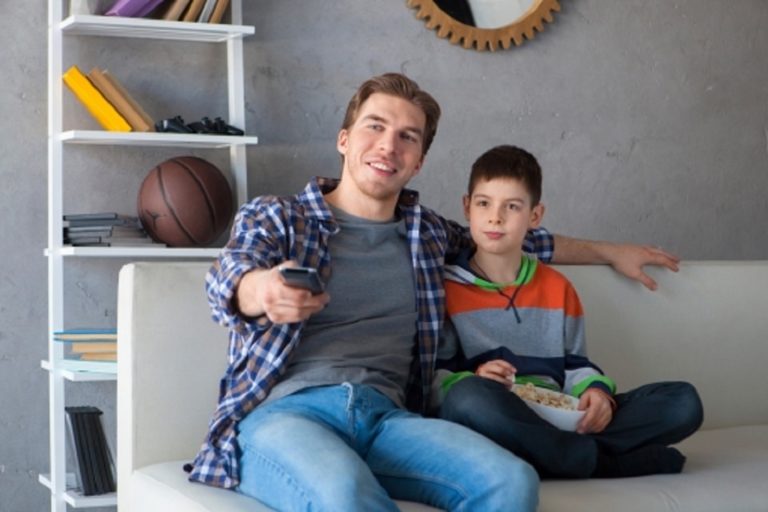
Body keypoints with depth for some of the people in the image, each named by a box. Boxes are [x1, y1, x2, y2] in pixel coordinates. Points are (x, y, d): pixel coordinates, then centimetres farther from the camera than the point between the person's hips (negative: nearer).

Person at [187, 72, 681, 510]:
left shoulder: (427, 232, 24)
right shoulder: (274, 216, 11)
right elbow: (229, 279, -10)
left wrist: (609, 252, 50)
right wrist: (264, 290, -36)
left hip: (386, 414, 4)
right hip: (283, 410, -4)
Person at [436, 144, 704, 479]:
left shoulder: (557, 288, 19)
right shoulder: (445, 287, 4)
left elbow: (575, 365, 19)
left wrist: (597, 392, -3)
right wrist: (470, 379, -23)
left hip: (558, 423, 5)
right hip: (497, 423, -4)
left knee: (684, 401, -7)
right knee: (470, 395, -42)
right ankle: (604, 461, -26)